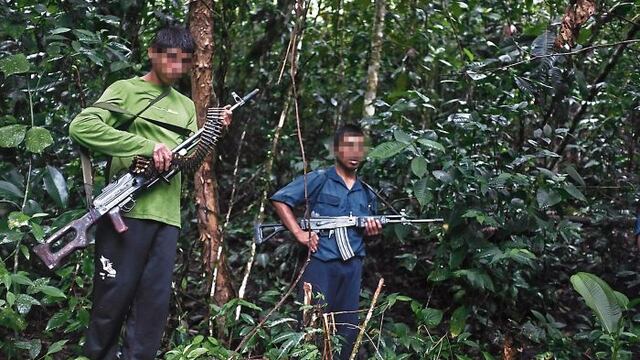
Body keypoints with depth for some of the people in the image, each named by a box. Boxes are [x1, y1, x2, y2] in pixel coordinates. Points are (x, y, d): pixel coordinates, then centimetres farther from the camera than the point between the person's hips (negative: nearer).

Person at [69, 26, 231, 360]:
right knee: (114, 295, 0)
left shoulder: (185, 105, 20)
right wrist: (147, 146, -19)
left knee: (155, 301, 3)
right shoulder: (126, 90, 1)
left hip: (167, 215, 5)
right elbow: (81, 126, -14)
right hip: (127, 210, -5)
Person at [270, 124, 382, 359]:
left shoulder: (367, 193, 15)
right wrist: (299, 234, -14)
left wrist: (372, 231, 0)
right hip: (320, 264, -5)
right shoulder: (318, 180, -2)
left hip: (352, 267, 5)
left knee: (348, 328, 10)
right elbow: (279, 200, -7)